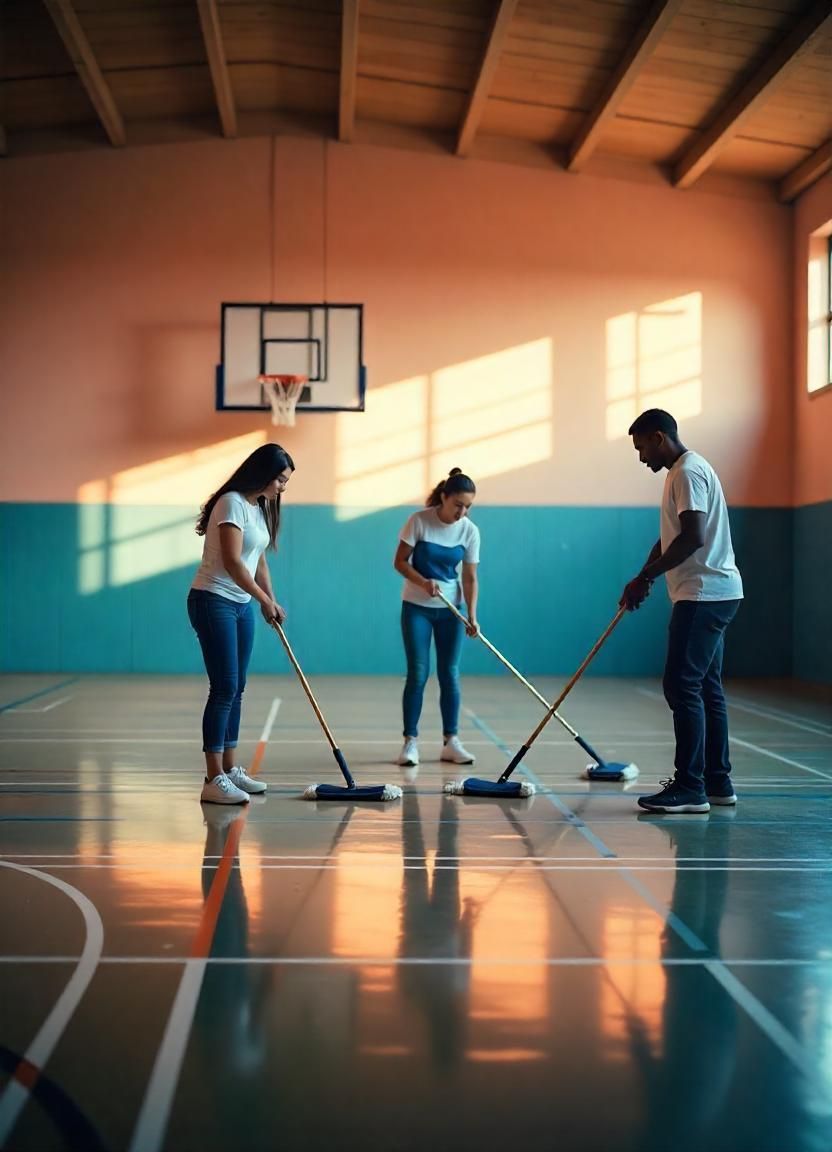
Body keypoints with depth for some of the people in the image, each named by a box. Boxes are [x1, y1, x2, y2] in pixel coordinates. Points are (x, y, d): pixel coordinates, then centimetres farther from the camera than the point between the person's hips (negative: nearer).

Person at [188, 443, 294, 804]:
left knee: (236, 689, 10)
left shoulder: (260, 508, 13)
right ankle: (213, 781, -12)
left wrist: (271, 601, 11)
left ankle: (230, 769, 17)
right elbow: (232, 562, -21)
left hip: (242, 605, 9)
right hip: (213, 601, -9)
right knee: (224, 689, -12)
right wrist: (265, 600, -13)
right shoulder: (233, 503, -16)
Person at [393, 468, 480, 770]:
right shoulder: (419, 521, -14)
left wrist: (472, 615, -14)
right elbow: (400, 562, -10)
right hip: (417, 607, -2)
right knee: (418, 674, -6)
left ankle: (450, 742, 10)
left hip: (449, 610, 3)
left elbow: (470, 578, -4)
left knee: (449, 675, 3)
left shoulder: (470, 531, -6)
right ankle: (410, 742, 2)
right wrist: (424, 582, -26)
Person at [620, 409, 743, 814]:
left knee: (682, 686, -11)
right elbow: (670, 538, 24)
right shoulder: (681, 472, 20)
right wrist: (643, 577, 13)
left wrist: (645, 578, -19)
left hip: (705, 594, -11)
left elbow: (693, 537, -24)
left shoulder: (689, 472, -13)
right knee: (706, 687, 12)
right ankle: (717, 782, 18)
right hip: (711, 595, 11)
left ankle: (690, 788, -10)